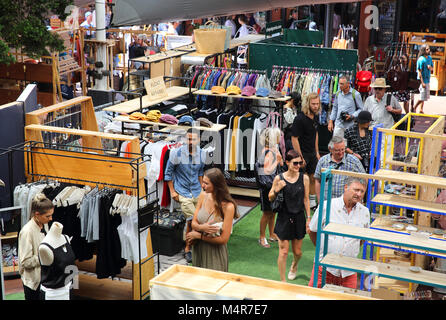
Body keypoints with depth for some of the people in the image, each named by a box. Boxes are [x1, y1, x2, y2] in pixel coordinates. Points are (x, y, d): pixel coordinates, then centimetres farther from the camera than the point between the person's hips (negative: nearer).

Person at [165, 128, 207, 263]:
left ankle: (188, 248, 26)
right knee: (193, 219, -14)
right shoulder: (176, 153, -13)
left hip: (196, 191, 4)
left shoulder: (202, 154, -1)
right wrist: (172, 191, -5)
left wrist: (201, 188, 15)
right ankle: (188, 247, 2)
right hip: (182, 191, -4)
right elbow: (168, 173, -3)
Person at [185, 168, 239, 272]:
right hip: (198, 250, 5)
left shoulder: (228, 207, -20)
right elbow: (193, 223, 0)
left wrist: (199, 235, -14)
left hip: (215, 254, -5)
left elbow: (223, 239, -19)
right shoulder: (203, 196, -4)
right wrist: (201, 228, -23)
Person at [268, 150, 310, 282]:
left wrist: (308, 218, 1)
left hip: (299, 218, 2)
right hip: (284, 218, -2)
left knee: (297, 252, 13)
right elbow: (270, 198, 2)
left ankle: (294, 266, 48)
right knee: (283, 252, -2)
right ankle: (283, 281, 13)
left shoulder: (304, 178, -4)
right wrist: (276, 190, -19)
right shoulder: (279, 178, -8)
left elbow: (306, 199, 3)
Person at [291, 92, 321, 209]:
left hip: (312, 153, 8)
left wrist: (317, 152, 15)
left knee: (313, 177, 15)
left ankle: (312, 202, 29)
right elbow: (294, 138, -20)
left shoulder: (316, 116, 2)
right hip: (302, 153, -8)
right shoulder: (300, 119, -22)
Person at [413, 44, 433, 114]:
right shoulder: (421, 60, -16)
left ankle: (421, 110, 21)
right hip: (422, 80, -8)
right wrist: (422, 82, -20)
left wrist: (430, 67, -8)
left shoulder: (429, 58, 7)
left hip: (428, 80, 8)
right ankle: (414, 107, 12)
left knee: (425, 97, 12)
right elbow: (419, 72, -17)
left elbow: (432, 68, 18)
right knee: (423, 97, -5)